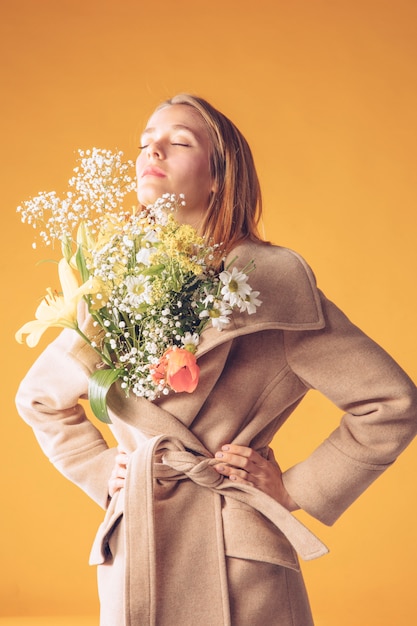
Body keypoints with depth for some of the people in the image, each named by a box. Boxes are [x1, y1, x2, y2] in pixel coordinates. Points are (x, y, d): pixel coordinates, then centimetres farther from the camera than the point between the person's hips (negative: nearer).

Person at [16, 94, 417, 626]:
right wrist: (102, 472, 10)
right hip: (132, 558, 4)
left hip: (236, 562, -3)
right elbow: (37, 399, 21)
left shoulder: (269, 281, -8)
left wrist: (297, 489, -3)